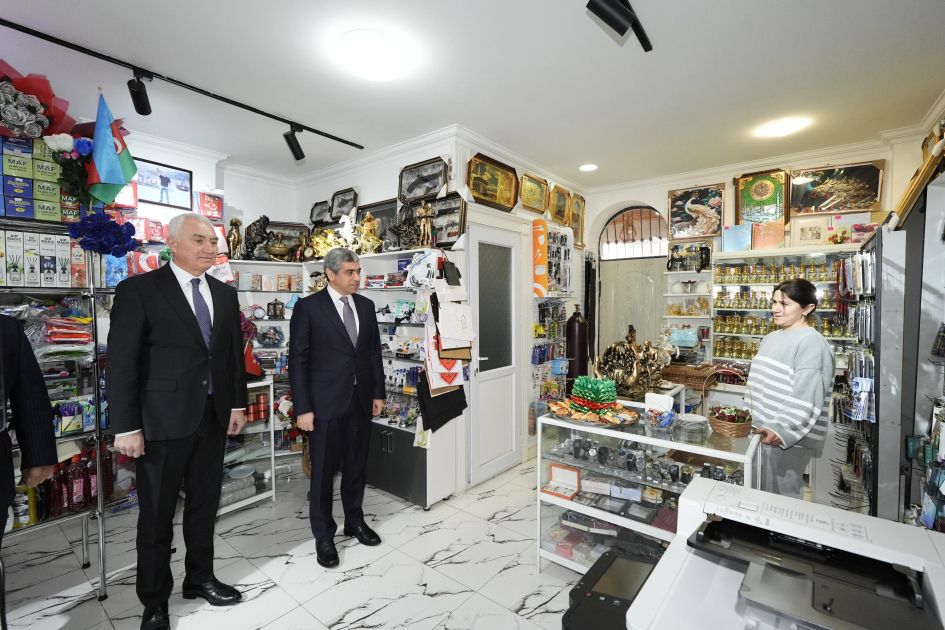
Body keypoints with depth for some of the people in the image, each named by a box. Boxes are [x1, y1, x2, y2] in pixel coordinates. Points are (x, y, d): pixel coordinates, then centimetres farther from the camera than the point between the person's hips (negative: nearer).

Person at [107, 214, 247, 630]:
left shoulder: (225, 294, 8)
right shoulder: (138, 290, -8)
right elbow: (121, 362, -10)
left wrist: (238, 404, 8)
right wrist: (126, 427, -13)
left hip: (214, 417, 5)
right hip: (163, 421, -4)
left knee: (205, 505, 18)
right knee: (157, 515, 11)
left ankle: (200, 578, 38)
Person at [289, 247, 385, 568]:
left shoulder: (366, 305, 6)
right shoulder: (308, 307, -8)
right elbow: (298, 360, -8)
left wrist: (378, 393, 8)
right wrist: (303, 408, -11)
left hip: (361, 400, 5)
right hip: (326, 402, -4)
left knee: (356, 466, 17)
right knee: (324, 470, 9)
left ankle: (355, 521, 37)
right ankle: (323, 535, 28)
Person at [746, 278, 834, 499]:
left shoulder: (812, 344, -16)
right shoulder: (771, 338, 11)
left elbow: (806, 400, -24)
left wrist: (782, 430, -30)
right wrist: (752, 418, 20)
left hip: (789, 435, -8)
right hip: (764, 431, 8)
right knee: (762, 492, 20)